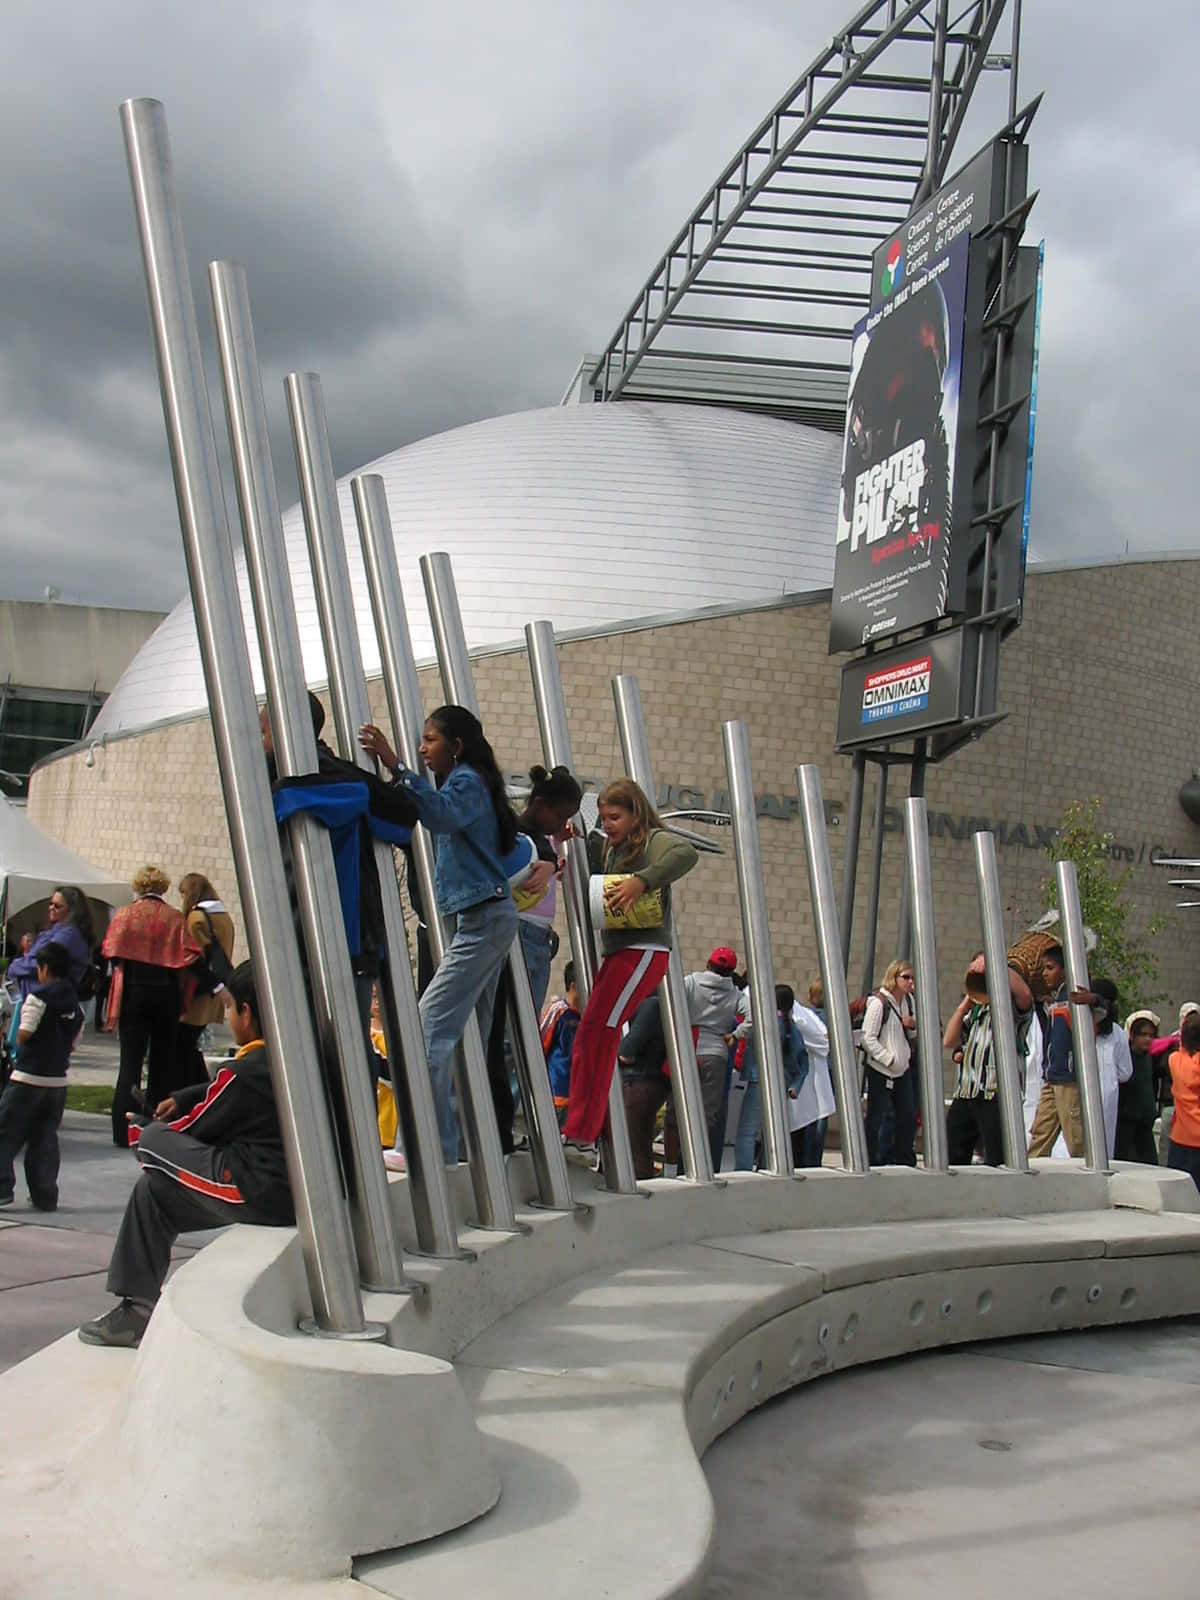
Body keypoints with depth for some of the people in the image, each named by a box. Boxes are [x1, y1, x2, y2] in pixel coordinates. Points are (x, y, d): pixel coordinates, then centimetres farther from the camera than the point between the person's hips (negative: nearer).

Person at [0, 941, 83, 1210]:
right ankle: (45, 1196, 10)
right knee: (45, 1140, 11)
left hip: (28, 1078, -6)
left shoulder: (38, 995, -11)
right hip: (58, 1080, 6)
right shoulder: (75, 1004, 9)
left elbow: (23, 1035, -15)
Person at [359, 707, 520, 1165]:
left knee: (431, 1023, -15)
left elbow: (443, 816, -30)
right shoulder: (469, 782, 22)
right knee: (472, 1032, 11)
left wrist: (395, 767, -35)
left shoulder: (466, 780, -7)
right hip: (487, 918, 10)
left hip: (482, 919, -10)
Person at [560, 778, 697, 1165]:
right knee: (592, 1037, 7)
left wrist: (642, 880, -31)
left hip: (644, 950, -9)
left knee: (598, 1030, -17)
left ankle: (581, 1137, -17)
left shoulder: (653, 841, -5)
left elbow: (687, 853, -25)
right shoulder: (612, 850, 21)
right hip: (616, 951, 9)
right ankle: (585, 1132, 13)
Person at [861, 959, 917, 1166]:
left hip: (903, 1070, 8)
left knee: (908, 1117, 12)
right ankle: (871, 1164, 8)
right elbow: (868, 1038, -17)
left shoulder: (908, 1000, 7)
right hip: (880, 1071, -8)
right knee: (875, 1119, -1)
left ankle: (904, 1162, 24)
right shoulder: (878, 1003, -15)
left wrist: (913, 1025, -2)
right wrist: (889, 1059, -18)